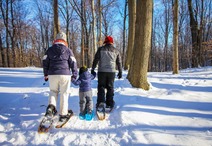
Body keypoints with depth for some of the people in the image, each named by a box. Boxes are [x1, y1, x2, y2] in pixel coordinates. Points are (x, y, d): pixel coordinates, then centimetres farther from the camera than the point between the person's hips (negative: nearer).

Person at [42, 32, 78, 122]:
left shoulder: (50, 50, 9)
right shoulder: (68, 50, 4)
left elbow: (45, 62, 11)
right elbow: (73, 63, 1)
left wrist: (46, 74, 20)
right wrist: (75, 74, 10)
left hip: (52, 75, 2)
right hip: (65, 75, -2)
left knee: (53, 91, 21)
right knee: (64, 94, 6)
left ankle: (51, 106, -4)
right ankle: (63, 114, 9)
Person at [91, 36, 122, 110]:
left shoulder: (101, 49, 3)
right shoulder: (116, 51, 10)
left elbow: (96, 60, -1)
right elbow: (119, 63, 12)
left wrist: (93, 69, 5)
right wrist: (120, 72, 19)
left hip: (102, 71, -2)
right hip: (112, 71, 2)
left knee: (101, 86, 6)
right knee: (110, 87, 9)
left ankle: (101, 101, -6)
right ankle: (109, 103, 12)